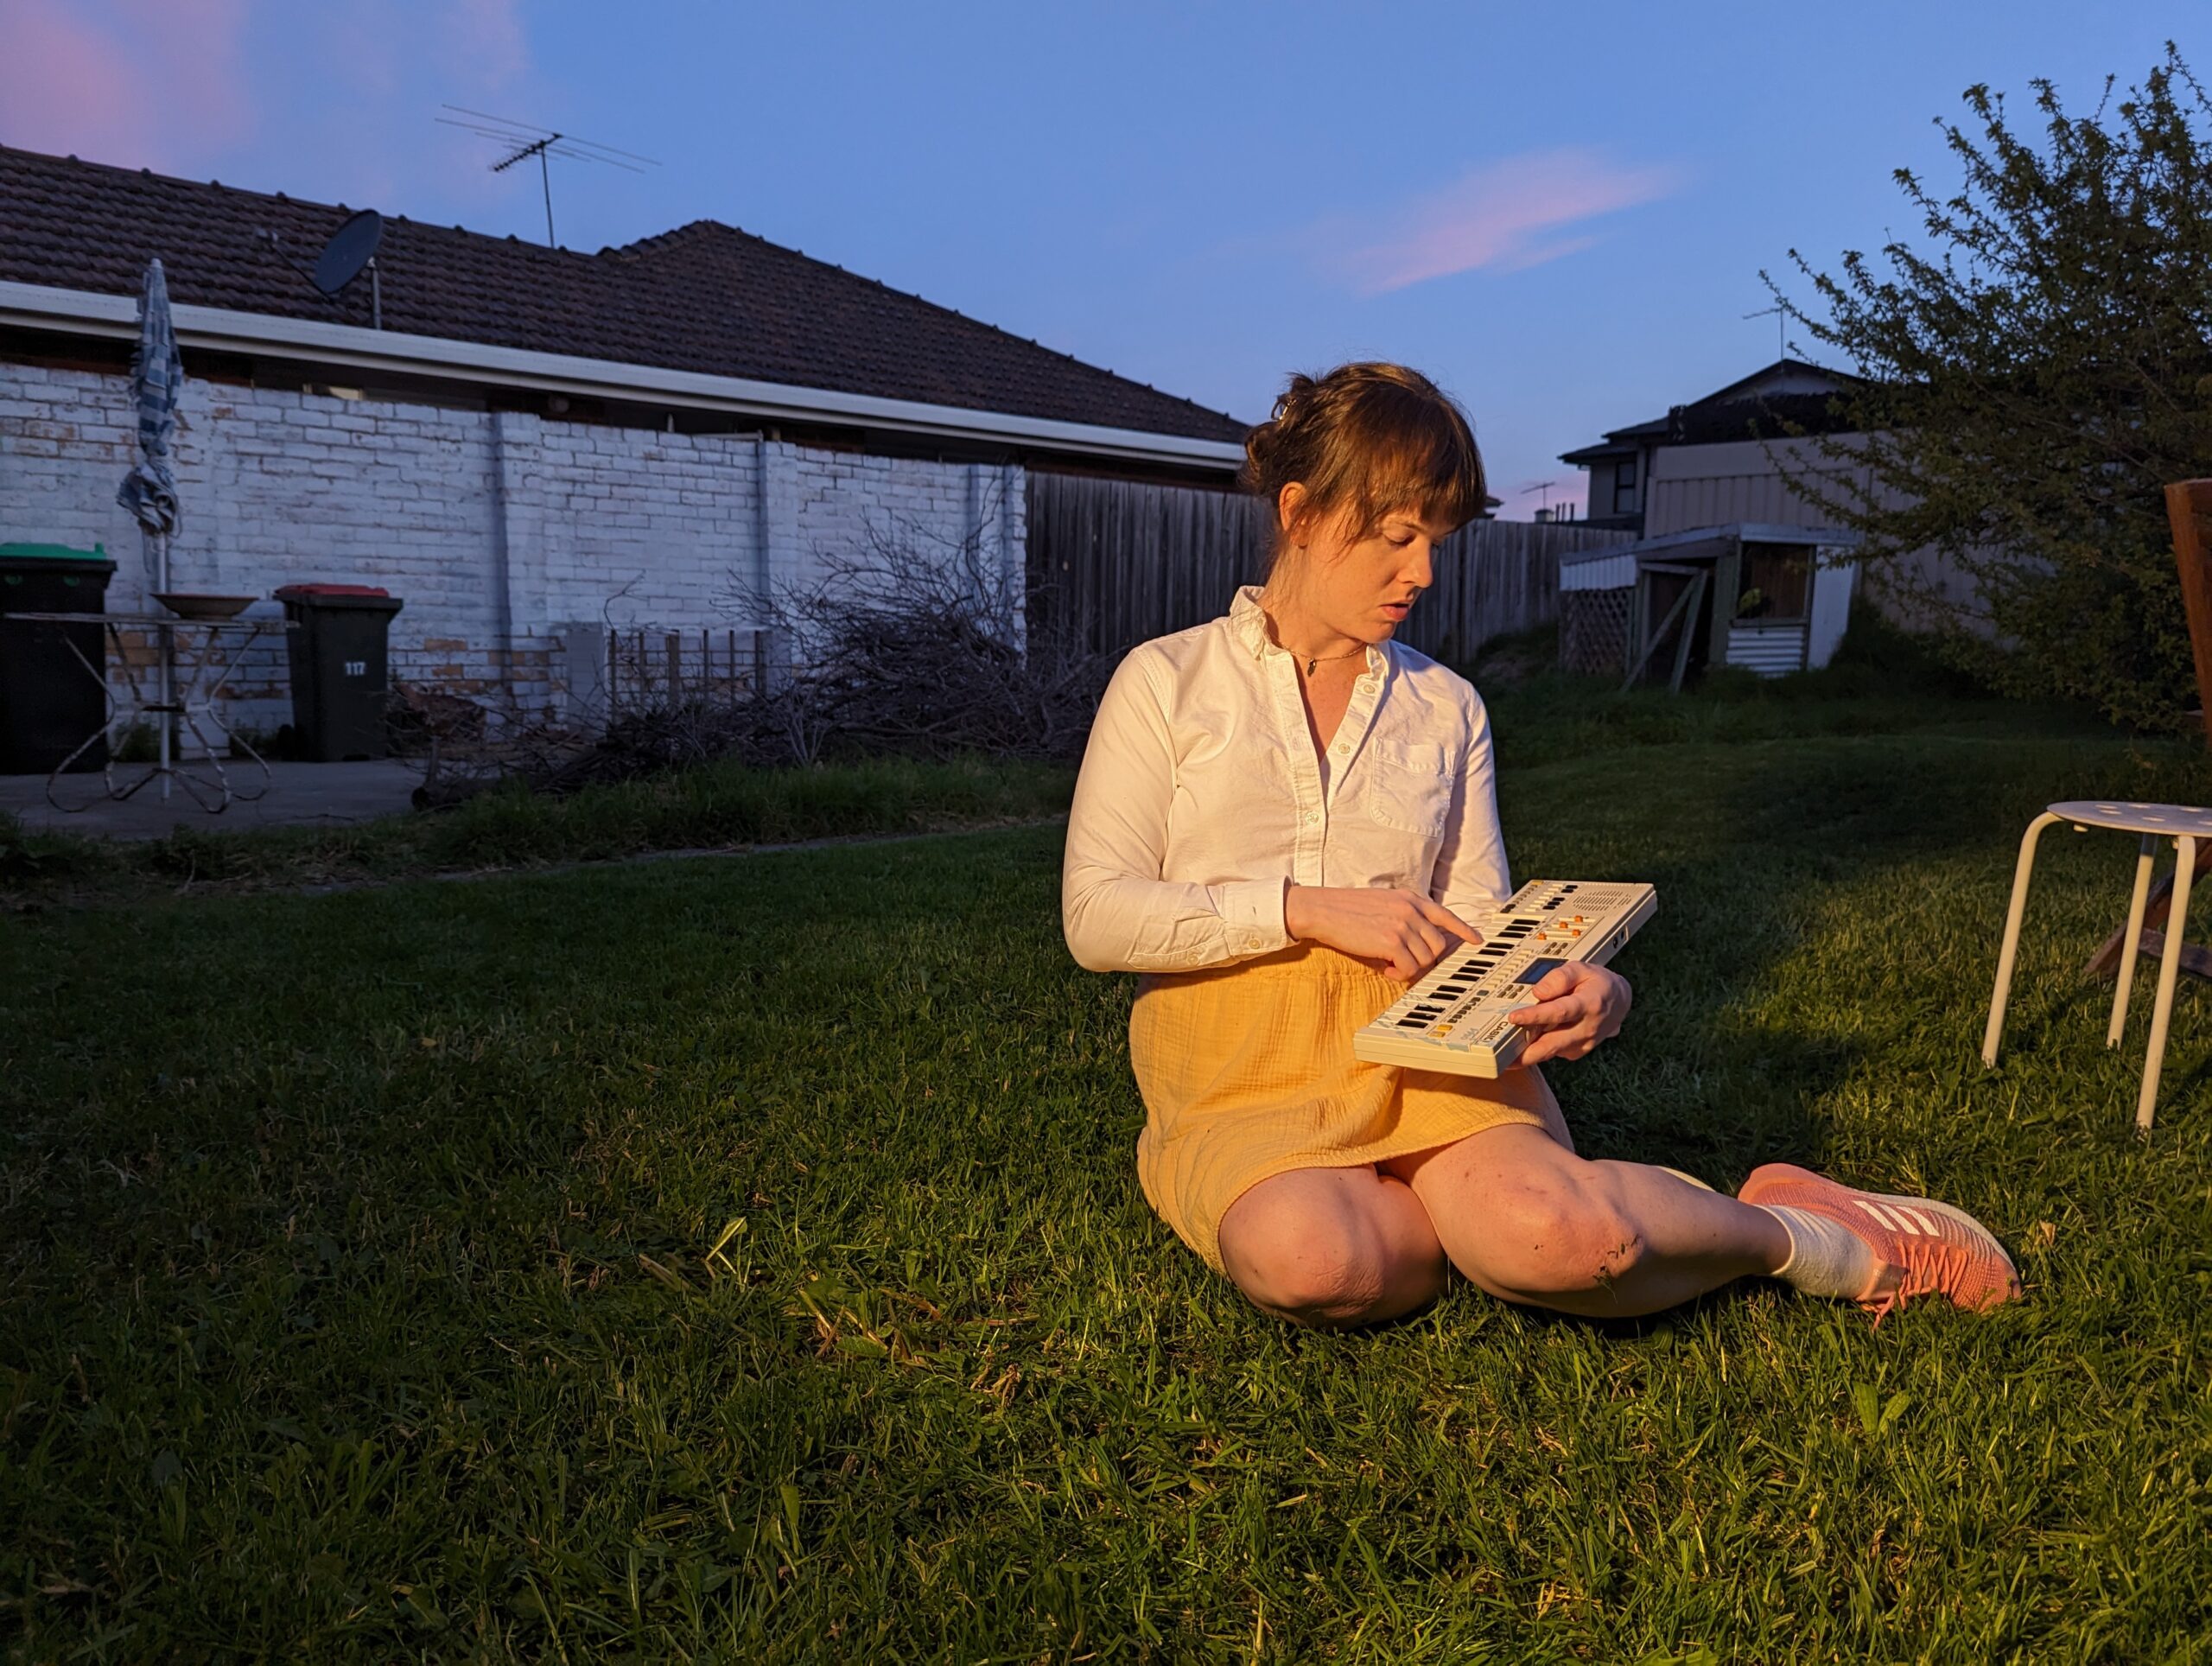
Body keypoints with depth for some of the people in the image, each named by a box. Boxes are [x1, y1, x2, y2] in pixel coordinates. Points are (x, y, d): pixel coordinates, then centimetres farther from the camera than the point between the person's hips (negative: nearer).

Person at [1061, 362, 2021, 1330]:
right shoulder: (1166, 680, 6)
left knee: (1560, 1238, -31)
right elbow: (1095, 916, -4)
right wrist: (1308, 907, -14)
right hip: (1236, 1069, -1)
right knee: (1310, 1261, -35)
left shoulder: (1446, 708, 15)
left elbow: (1481, 926, 11)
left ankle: (1788, 1232, 1)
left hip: (1418, 1047, 2)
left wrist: (1588, 993, -12)